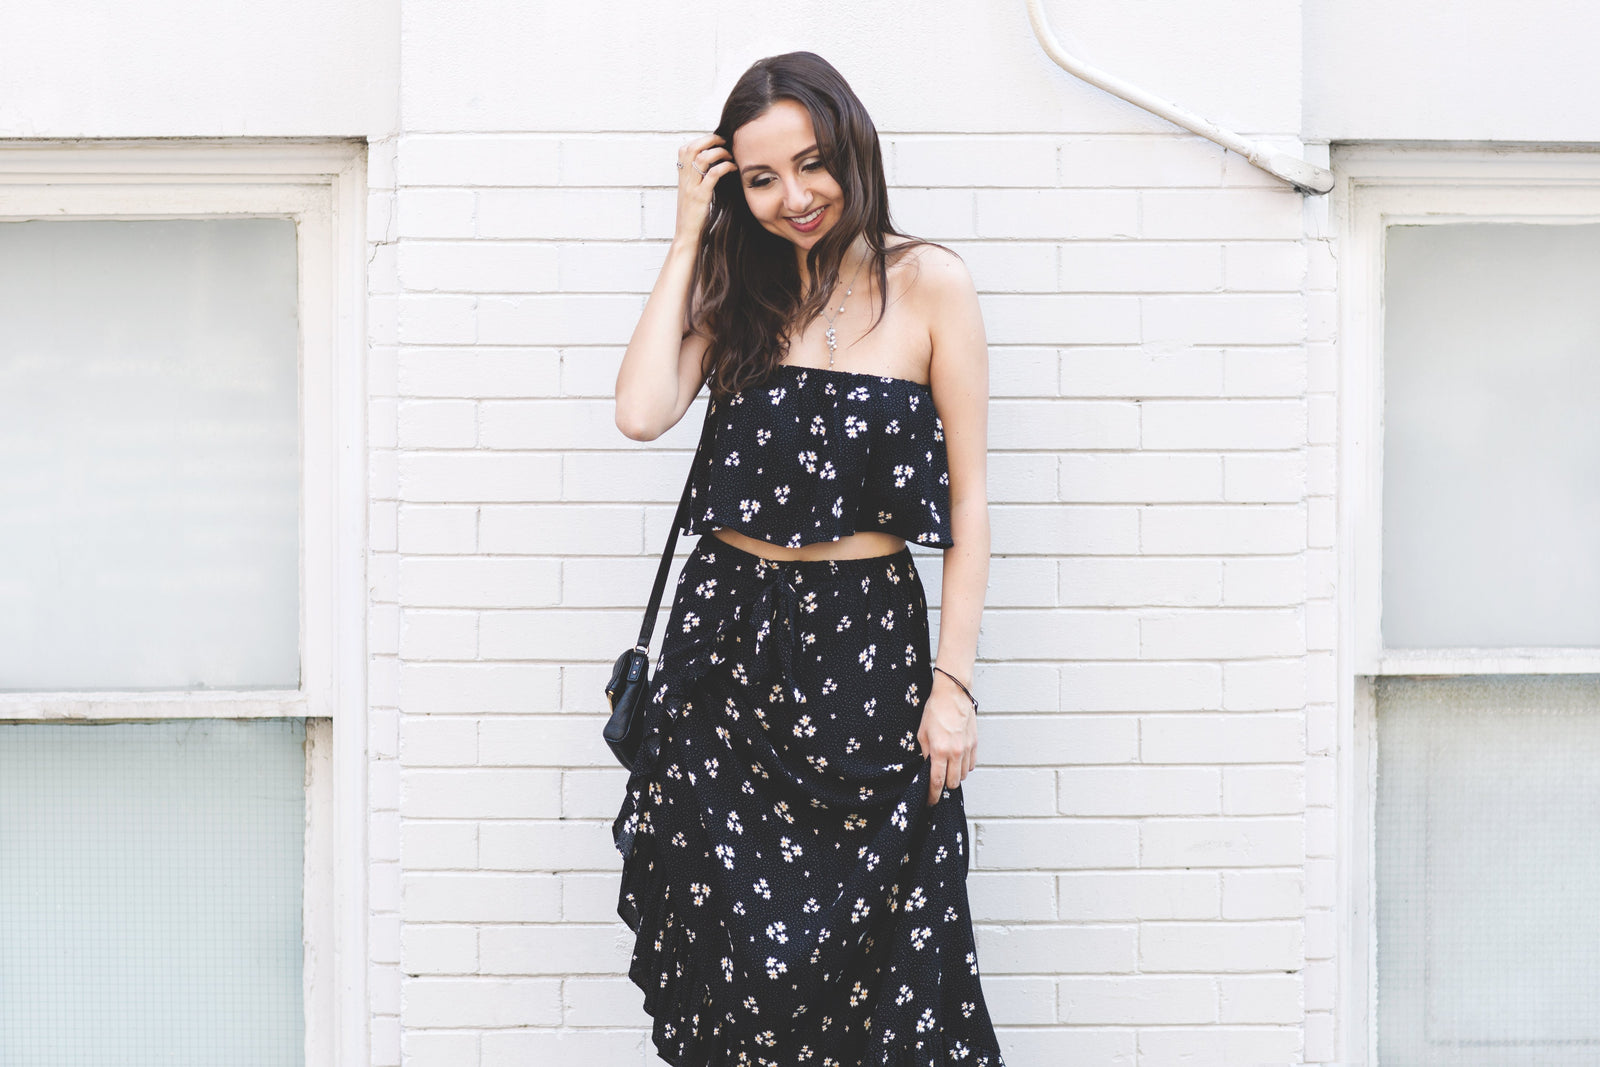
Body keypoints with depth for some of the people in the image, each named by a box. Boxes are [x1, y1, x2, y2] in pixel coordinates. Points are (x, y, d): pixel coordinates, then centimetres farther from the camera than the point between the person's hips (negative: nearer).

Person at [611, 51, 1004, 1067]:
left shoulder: (929, 285, -1)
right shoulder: (740, 292, 8)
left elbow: (968, 498, -1)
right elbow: (642, 411, -10)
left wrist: (954, 680, -7)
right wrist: (690, 236, -3)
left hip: (868, 647, -2)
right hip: (729, 639, 3)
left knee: (877, 965, -1)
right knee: (734, 952, 2)